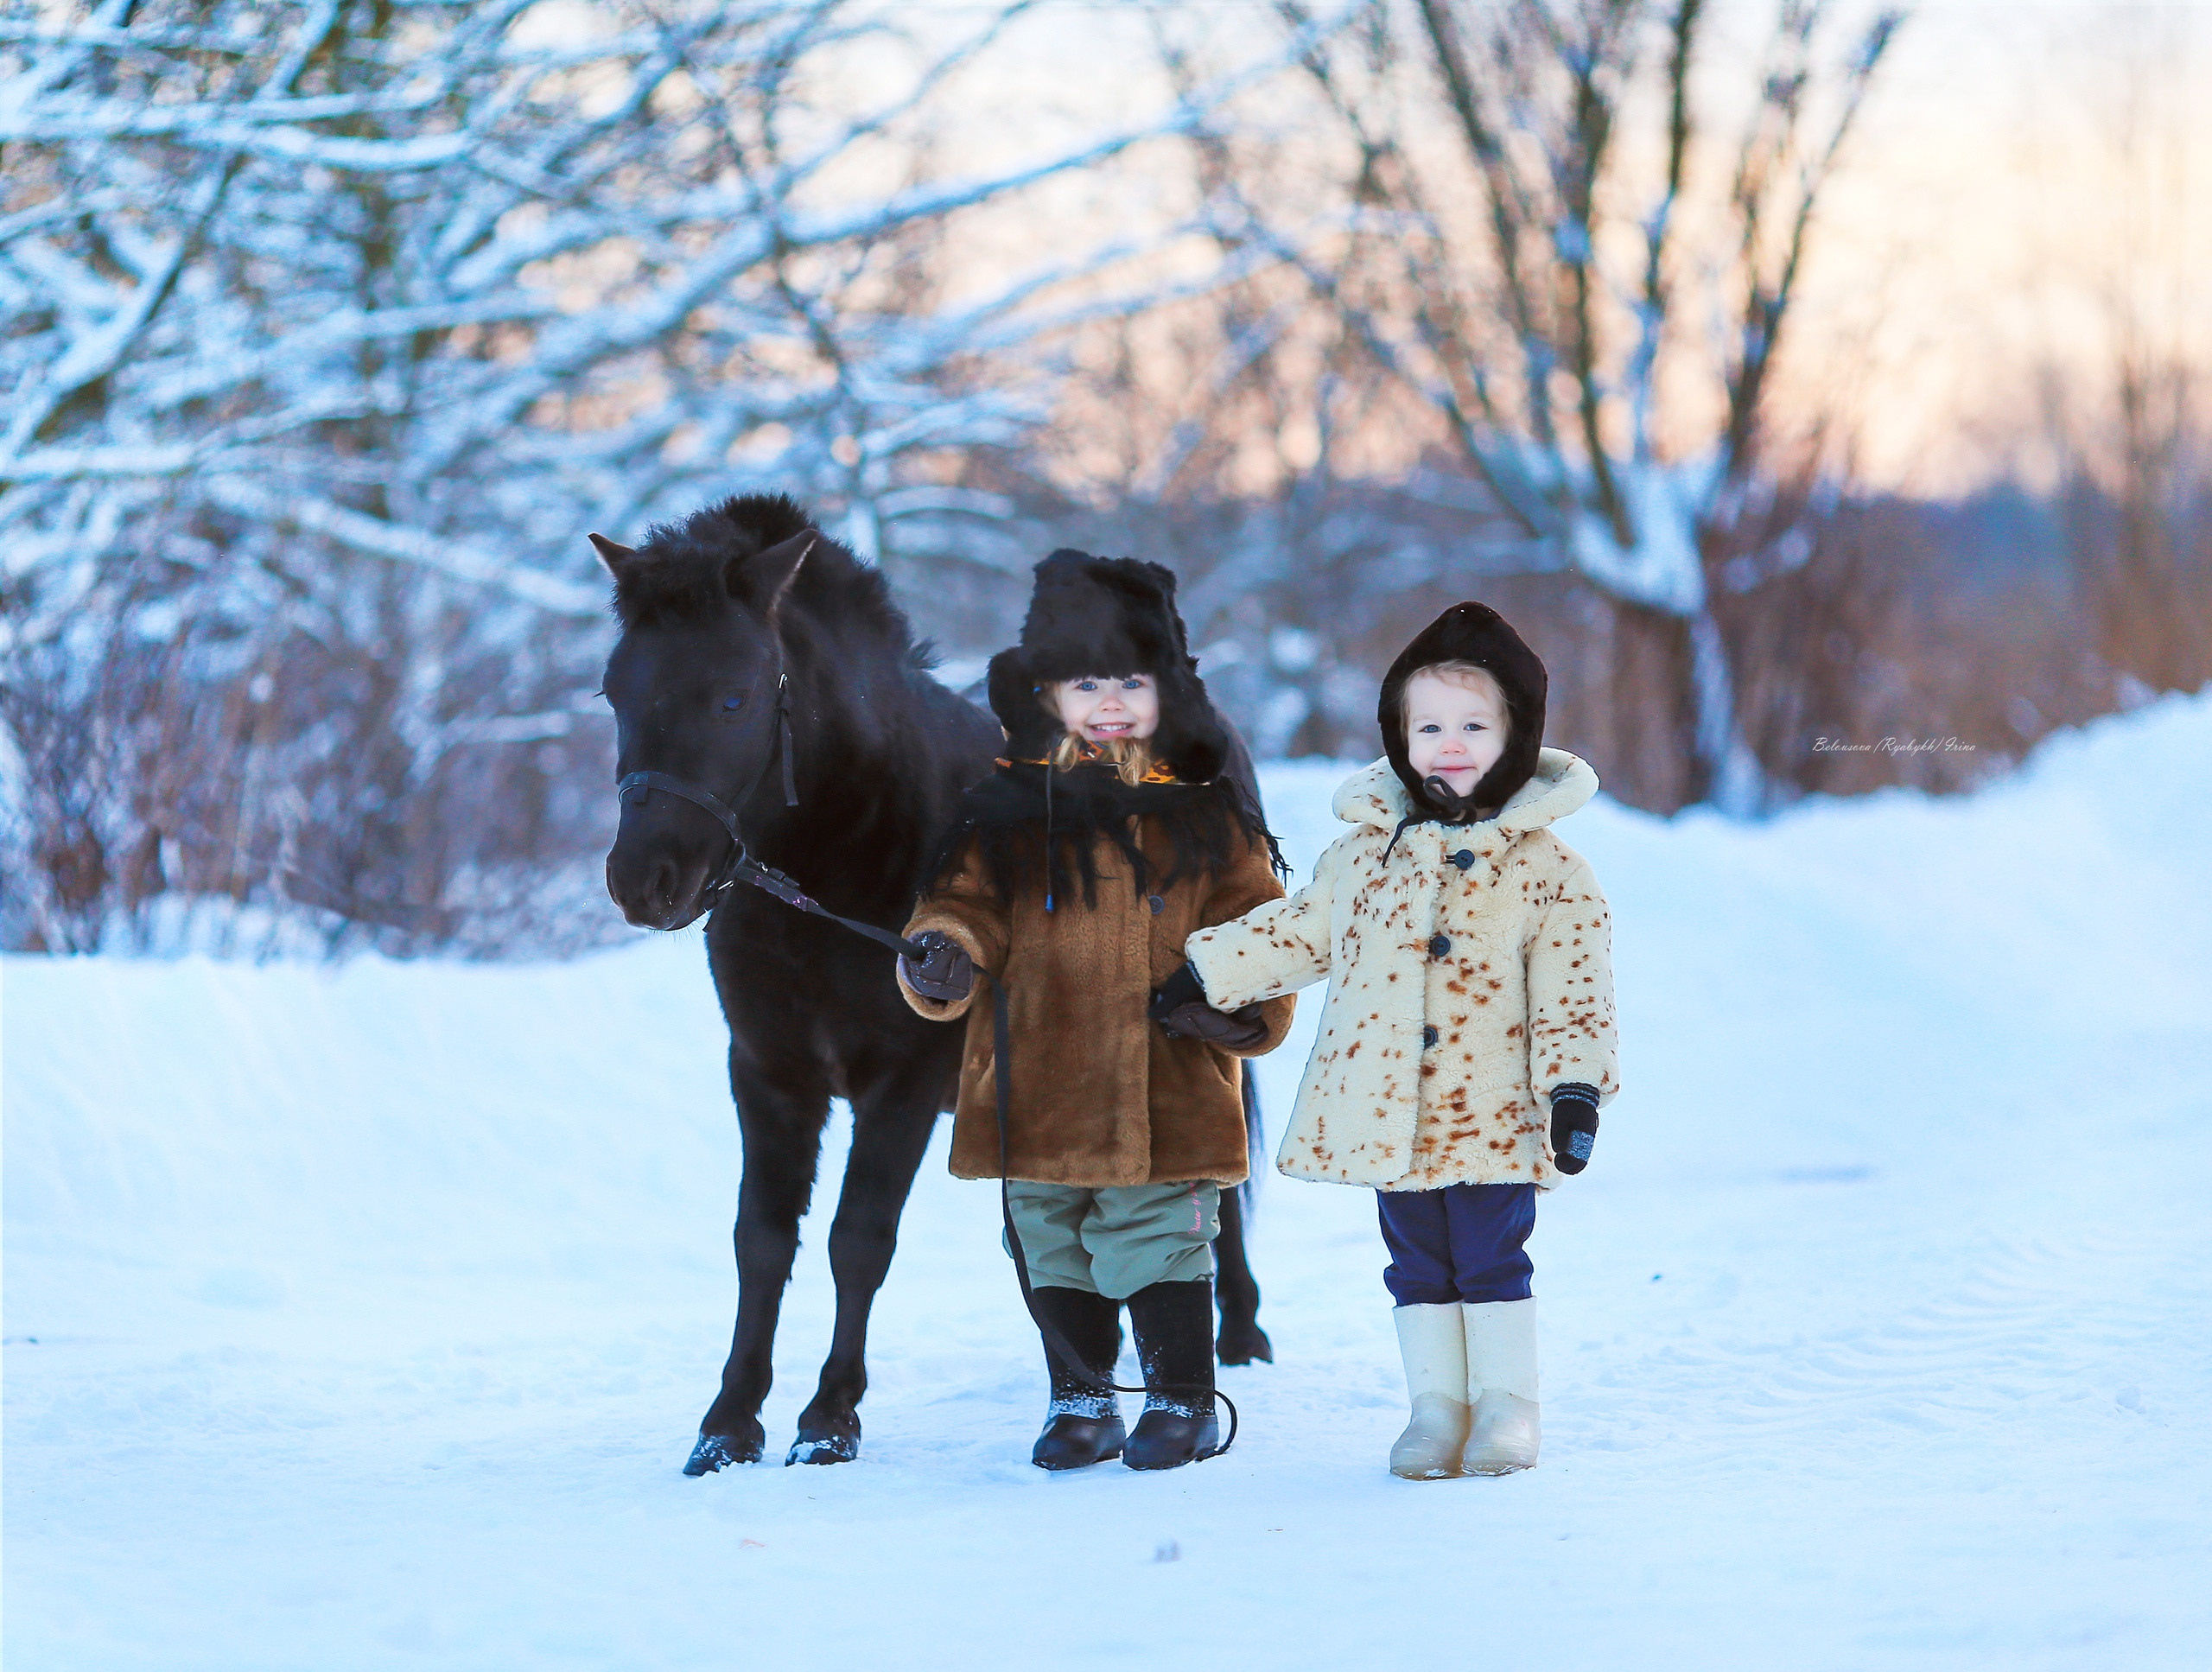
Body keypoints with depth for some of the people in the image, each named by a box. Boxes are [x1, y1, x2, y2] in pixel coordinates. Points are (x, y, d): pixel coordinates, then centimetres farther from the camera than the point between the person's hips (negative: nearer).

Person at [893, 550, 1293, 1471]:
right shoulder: (1009, 810, 5)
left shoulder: (1205, 813, 3)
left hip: (1167, 1086, -2)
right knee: (1055, 1251, 11)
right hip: (1037, 1088, 2)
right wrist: (945, 952, -15)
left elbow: (1253, 924, 6)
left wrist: (1252, 1007, -10)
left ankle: (1184, 1399, 15)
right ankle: (1079, 1398, 26)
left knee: (1158, 1246, 0)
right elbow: (966, 902, 7)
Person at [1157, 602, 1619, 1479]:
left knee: (1490, 1261, 1)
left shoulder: (1547, 870, -4)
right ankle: (1436, 1405, 20)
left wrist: (1575, 1084, -13)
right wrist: (1203, 974, 20)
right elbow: (1299, 934, 19)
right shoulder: (1364, 852, 7)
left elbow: (1572, 990, -6)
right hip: (1384, 1112, 4)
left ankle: (1506, 1406, 15)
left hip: (1492, 1117, -4)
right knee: (1418, 1266, 10)